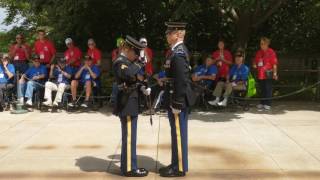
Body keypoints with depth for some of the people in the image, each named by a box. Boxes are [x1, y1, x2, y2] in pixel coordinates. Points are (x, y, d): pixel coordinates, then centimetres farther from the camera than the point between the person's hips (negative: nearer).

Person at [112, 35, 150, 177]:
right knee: (129, 137, -4)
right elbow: (128, 74, -36)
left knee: (129, 137, 15)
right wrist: (139, 64, -20)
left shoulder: (127, 62, 15)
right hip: (127, 105, -10)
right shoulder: (120, 62, -15)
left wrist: (142, 89, 4)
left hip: (130, 104, 10)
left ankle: (128, 165, 23)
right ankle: (129, 168, 3)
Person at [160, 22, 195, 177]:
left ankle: (180, 168, 9)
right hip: (176, 99, 10)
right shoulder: (178, 50, 13)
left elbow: (181, 80, -23)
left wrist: (177, 103, -21)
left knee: (178, 134, -1)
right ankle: (176, 164, 26)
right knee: (176, 134, 16)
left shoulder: (178, 53, -18)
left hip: (178, 101, -10)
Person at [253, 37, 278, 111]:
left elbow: (274, 64, -8)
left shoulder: (271, 52, -6)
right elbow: (255, 62, 24)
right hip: (260, 74, 6)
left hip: (268, 74, -6)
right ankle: (262, 103, 20)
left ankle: (267, 104, 3)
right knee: (262, 89, 13)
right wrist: (254, 65, 2)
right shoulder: (258, 52, 13)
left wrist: (275, 73, -12)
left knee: (268, 89, -2)